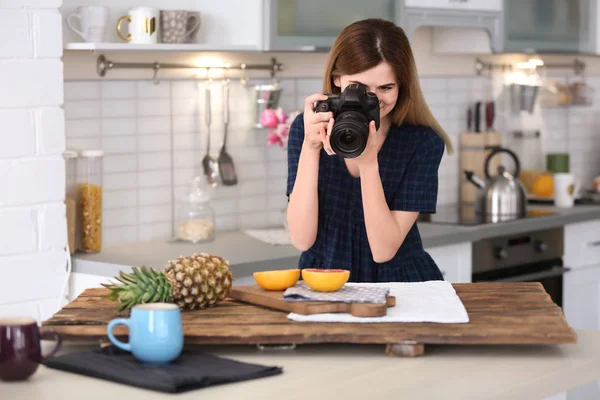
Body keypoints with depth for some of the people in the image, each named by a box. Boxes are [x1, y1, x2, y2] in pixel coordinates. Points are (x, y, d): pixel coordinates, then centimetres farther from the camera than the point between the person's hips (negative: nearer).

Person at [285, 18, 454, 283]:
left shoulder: (423, 142, -9)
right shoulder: (307, 128, -4)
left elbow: (384, 250, -14)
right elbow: (302, 239, -12)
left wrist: (368, 162, -23)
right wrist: (310, 148, -20)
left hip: (400, 283, -1)